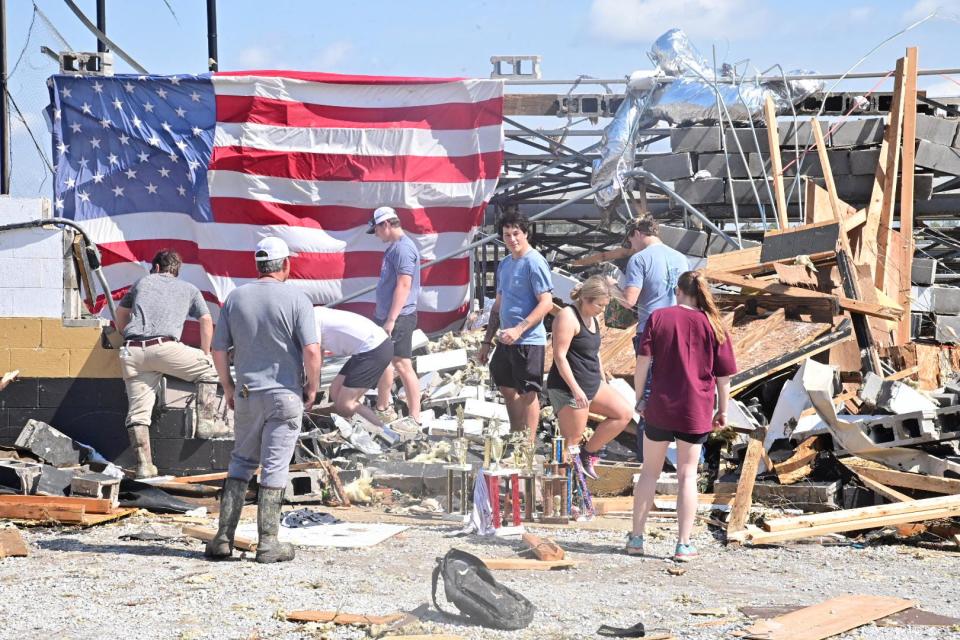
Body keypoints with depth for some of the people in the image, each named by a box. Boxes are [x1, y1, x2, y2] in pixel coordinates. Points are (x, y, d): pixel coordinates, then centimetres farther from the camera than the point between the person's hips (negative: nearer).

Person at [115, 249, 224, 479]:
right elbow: (206, 321, 23)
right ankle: (206, 422, 13)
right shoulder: (189, 289, 25)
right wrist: (205, 355, 33)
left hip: (132, 350, 3)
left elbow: (121, 311, 39)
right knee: (209, 368, 19)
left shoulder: (143, 282, 30)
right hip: (164, 346, -3)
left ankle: (144, 465, 1)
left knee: (137, 413, 4)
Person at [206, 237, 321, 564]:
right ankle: (268, 542, 4)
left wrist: (228, 388, 17)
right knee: (274, 467, 2)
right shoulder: (296, 299, -9)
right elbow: (311, 350, -16)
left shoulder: (235, 298, 2)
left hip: (246, 394, 3)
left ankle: (224, 537, 11)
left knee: (241, 462, 15)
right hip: (285, 395, -3)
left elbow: (218, 350, 4)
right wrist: (312, 388, -1)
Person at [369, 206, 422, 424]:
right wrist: (380, 315, 23)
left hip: (399, 317, -11)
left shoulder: (403, 248, -16)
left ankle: (415, 419, -10)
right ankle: (383, 410, 32)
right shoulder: (394, 247, 15)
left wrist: (391, 320, -24)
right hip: (385, 316, 11)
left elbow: (403, 285, -23)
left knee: (402, 365, -11)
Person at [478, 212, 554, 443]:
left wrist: (519, 330, -23)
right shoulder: (504, 264, 14)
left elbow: (546, 303, -17)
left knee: (528, 393, -2)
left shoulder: (534, 262, -12)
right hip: (507, 340, 9)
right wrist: (487, 341, 18)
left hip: (528, 340, -9)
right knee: (506, 387, 18)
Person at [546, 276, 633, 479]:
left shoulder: (592, 318, 13)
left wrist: (603, 383, 23)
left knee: (625, 413, 4)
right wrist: (576, 389, -24)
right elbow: (559, 356, -21)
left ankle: (587, 454, 12)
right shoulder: (568, 317, -16)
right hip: (568, 388, -9)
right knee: (573, 438, -6)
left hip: (592, 384, 9)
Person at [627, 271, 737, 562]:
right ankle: (684, 544, 4)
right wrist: (722, 410, 11)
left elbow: (643, 360, -7)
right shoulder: (713, 325, 0)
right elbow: (724, 374, 1)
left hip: (660, 407, 0)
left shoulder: (659, 317, -1)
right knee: (687, 475, 7)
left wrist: (640, 397, 2)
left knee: (649, 472, 12)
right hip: (696, 411, 0)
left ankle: (636, 538, 14)